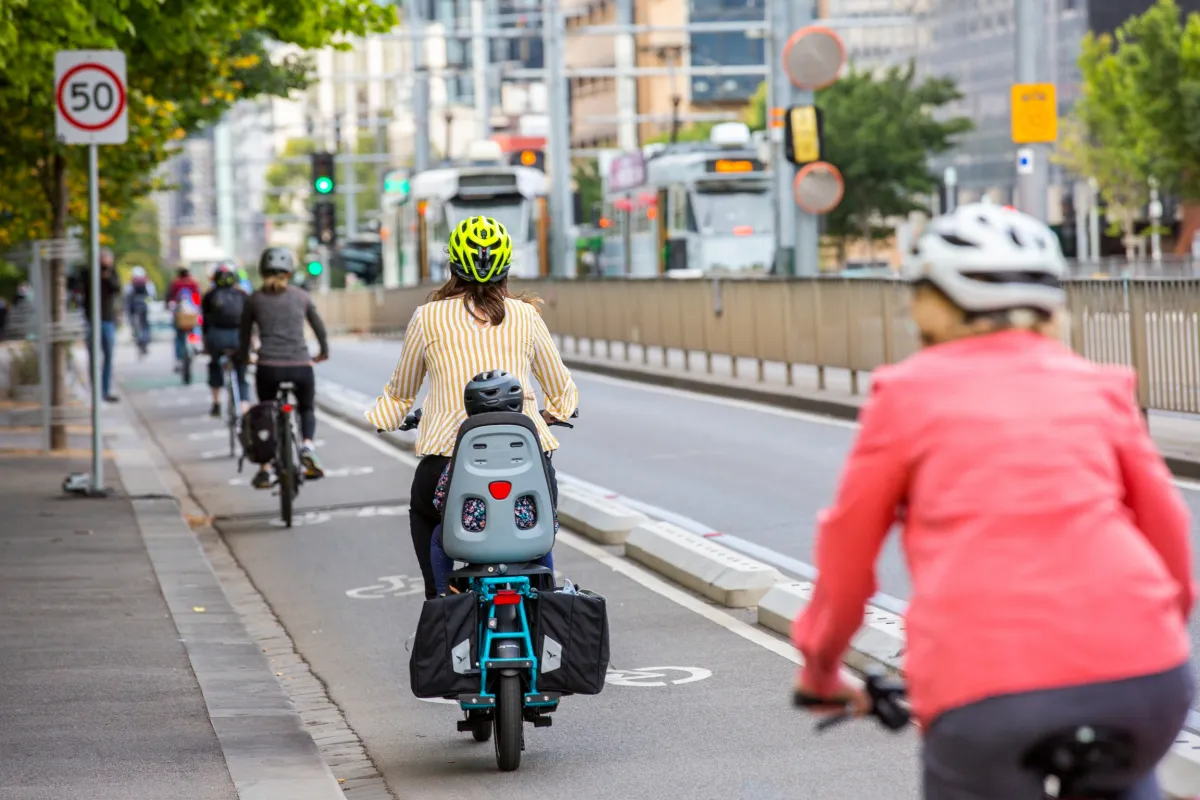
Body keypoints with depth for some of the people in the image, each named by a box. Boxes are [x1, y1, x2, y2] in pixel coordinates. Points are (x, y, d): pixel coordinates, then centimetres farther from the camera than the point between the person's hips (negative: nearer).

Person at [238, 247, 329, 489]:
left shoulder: (255, 299, 7)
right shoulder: (301, 296, 9)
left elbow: (244, 333, 16)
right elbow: (319, 326, 19)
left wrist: (243, 358, 35)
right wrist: (323, 352, 36)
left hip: (268, 367, 0)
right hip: (300, 365, 0)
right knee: (307, 410, 23)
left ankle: (264, 470, 9)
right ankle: (307, 446, -6)